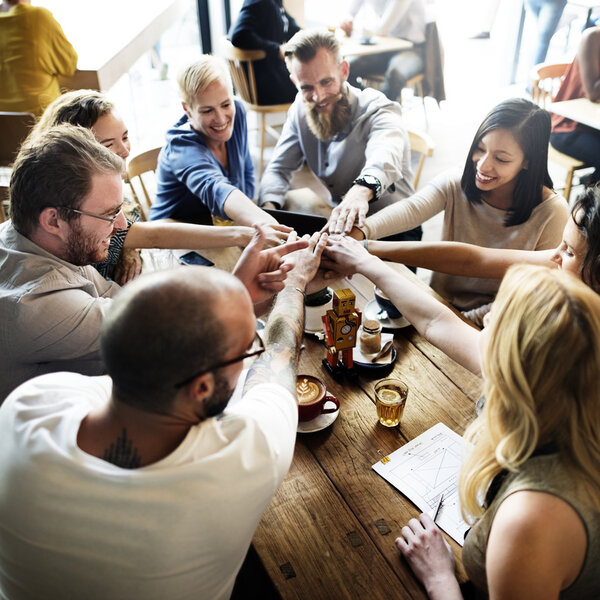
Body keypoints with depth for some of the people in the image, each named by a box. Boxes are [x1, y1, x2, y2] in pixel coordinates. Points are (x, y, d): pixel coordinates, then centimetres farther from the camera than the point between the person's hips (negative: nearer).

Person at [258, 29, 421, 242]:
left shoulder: (378, 110, -19)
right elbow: (279, 170, 0)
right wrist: (268, 209, -23)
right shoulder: (301, 109, -1)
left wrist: (362, 190, -66)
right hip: (338, 224, 6)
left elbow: (384, 157, -42)